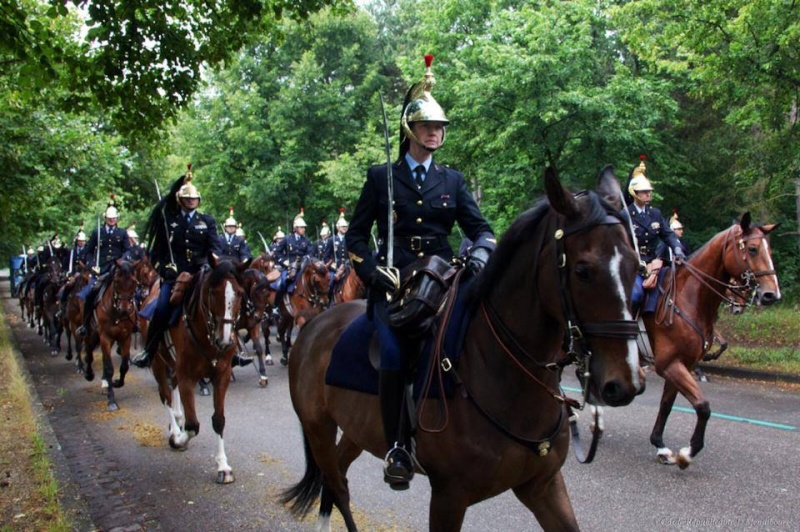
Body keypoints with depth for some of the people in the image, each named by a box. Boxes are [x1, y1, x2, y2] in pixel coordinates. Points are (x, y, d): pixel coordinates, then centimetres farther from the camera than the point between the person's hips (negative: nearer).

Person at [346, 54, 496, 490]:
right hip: (394, 283, -2)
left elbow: (479, 226, 12)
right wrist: (374, 271, -6)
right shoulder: (381, 177, 11)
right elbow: (355, 236, 11)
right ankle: (397, 449, -10)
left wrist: (482, 250, -12)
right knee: (395, 354, -24)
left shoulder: (452, 180, 17)